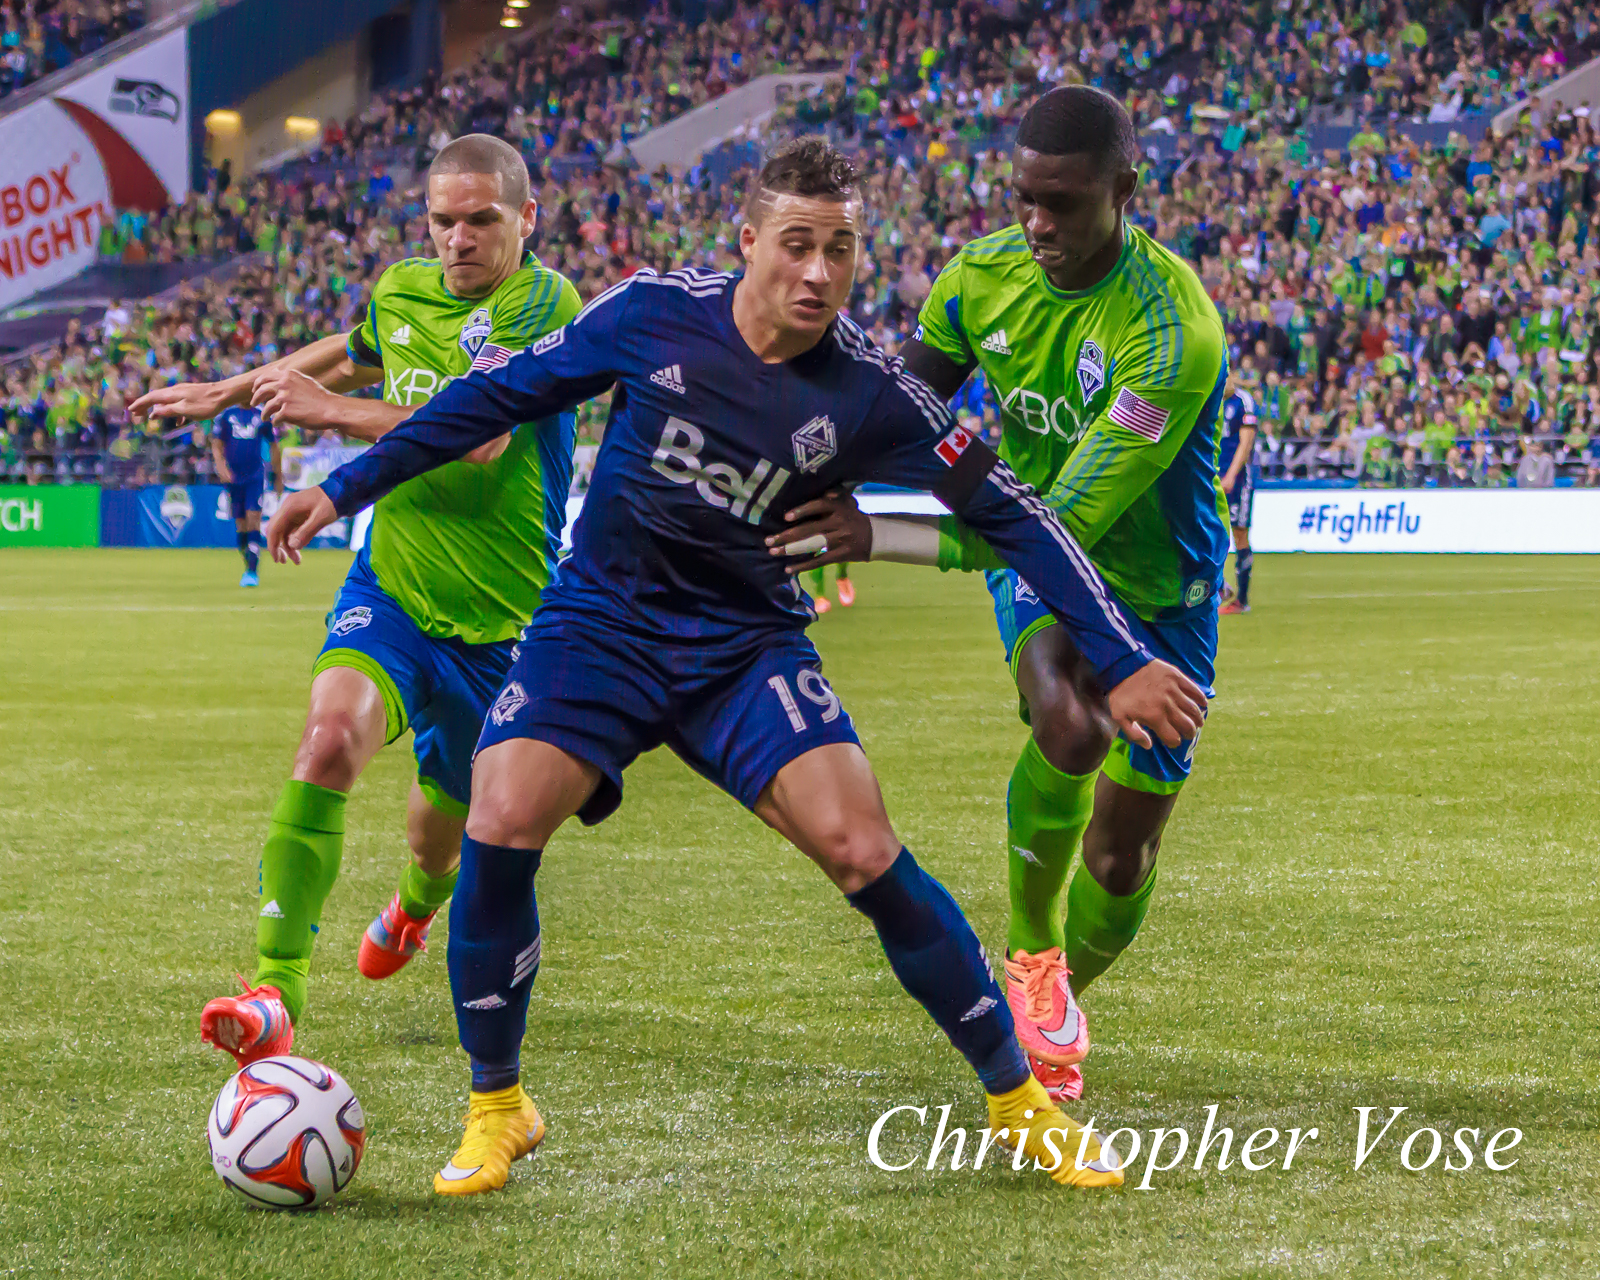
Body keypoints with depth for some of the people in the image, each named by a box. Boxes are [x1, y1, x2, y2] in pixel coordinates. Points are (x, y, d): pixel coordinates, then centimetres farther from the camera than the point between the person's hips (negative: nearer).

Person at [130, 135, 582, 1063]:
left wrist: (333, 410, -22)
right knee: (334, 732, -28)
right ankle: (277, 992, -33)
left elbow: (480, 434, -27)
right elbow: (352, 356, 29)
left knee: (442, 834, 15)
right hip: (390, 587, 3)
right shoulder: (401, 290, 4)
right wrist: (224, 392, 35)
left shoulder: (546, 301, -15)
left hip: (501, 619, -3)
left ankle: (419, 901, 56)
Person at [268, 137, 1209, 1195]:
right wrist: (346, 488, 6)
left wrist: (1124, 662, -10)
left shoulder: (866, 391, -11)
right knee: (500, 829, -21)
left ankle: (1021, 1101, 2)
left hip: (747, 647, 0)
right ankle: (496, 1110, 1)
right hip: (599, 623, 0)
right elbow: (504, 393, 3)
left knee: (864, 850, -17)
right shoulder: (655, 314, -9)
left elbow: (1007, 513, -7)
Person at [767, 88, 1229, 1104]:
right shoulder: (984, 278, -13)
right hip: (1037, 563, 2)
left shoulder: (1174, 333, -32)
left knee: (1121, 859, 6)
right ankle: (1031, 951, -6)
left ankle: (1058, 1010, 39)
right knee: (1068, 726, -32)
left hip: (1157, 588, -2)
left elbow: (1062, 526, -33)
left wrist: (879, 537, -34)